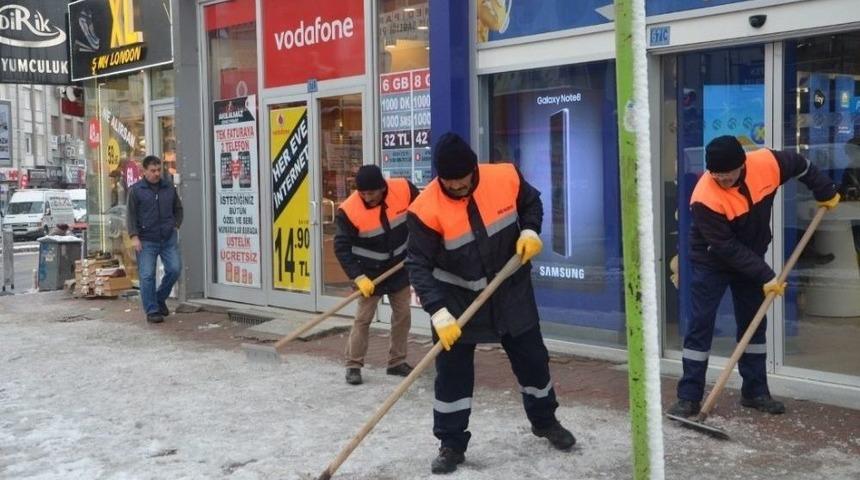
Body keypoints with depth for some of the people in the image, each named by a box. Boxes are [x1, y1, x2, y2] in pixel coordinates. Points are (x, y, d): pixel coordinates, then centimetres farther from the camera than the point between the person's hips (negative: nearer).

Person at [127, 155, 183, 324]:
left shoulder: (169, 187, 10)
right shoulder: (136, 190, -1)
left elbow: (178, 208, 22)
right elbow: (131, 214, -3)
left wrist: (176, 225, 9)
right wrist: (134, 236, -11)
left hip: (168, 239, 3)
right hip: (146, 240, -3)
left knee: (174, 269, -2)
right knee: (147, 275, -4)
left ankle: (160, 299, 21)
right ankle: (152, 311, 5)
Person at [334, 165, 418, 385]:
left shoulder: (404, 189, -18)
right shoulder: (349, 210, -25)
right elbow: (342, 247, -19)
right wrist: (358, 277, -26)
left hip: (400, 268, 4)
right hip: (370, 272, -3)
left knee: (403, 315, 10)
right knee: (363, 318, -2)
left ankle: (397, 362, 23)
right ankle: (353, 365, 9)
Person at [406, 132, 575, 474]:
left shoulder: (505, 177, -15)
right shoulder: (426, 209, -23)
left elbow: (531, 202, 7)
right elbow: (418, 265, -24)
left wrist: (530, 231, -13)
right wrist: (439, 314, -33)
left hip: (512, 290, 3)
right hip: (457, 298, -2)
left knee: (533, 359, 14)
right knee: (452, 371, 0)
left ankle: (545, 421, 38)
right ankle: (451, 445, 16)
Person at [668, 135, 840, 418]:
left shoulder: (767, 163, -21)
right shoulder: (705, 199, -33)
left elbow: (801, 166, 3)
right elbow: (727, 248, -28)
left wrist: (825, 192, 9)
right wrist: (765, 276, -26)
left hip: (751, 258, 5)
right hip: (712, 263, -5)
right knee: (700, 326, -6)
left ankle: (755, 392, 20)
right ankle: (689, 398, -1)